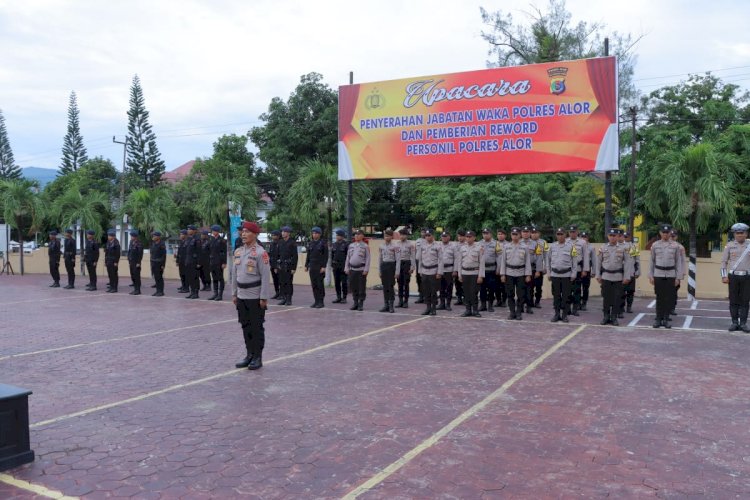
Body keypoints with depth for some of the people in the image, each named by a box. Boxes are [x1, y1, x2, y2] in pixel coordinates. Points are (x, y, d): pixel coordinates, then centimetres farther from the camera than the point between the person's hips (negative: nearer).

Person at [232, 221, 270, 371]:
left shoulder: (260, 253, -12)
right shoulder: (238, 251, 9)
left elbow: (265, 276, -14)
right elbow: (235, 274, 15)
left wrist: (263, 298, -16)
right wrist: (234, 294, 13)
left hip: (255, 297, -6)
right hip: (242, 296, 6)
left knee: (257, 328, 2)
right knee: (245, 327, 12)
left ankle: (258, 358, 11)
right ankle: (249, 355, 23)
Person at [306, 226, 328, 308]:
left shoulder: (323, 243, -4)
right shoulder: (310, 244, 12)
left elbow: (326, 256, -8)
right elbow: (308, 255, 17)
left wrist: (324, 267, -14)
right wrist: (306, 265, 10)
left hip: (320, 267, -5)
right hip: (312, 267, 5)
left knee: (320, 284, -4)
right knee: (314, 284, 5)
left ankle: (321, 302, 1)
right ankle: (316, 301, 11)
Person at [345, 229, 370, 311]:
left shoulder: (365, 246, -1)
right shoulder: (351, 246, 12)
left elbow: (368, 258, -5)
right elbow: (348, 257, 15)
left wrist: (366, 269, -11)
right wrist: (346, 268, 8)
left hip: (361, 270, -5)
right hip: (352, 269, 5)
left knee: (362, 288, -1)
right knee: (353, 287, 7)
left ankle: (361, 304, 5)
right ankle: (355, 303, 17)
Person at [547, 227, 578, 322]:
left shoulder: (571, 246, -1)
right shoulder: (552, 246, 6)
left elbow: (575, 261, 0)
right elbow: (548, 260, 12)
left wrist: (573, 274, -4)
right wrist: (548, 273, 8)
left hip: (566, 275, -2)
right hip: (555, 275, 2)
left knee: (565, 296, 2)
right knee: (556, 295, 6)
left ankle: (565, 315, 10)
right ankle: (557, 314, 14)